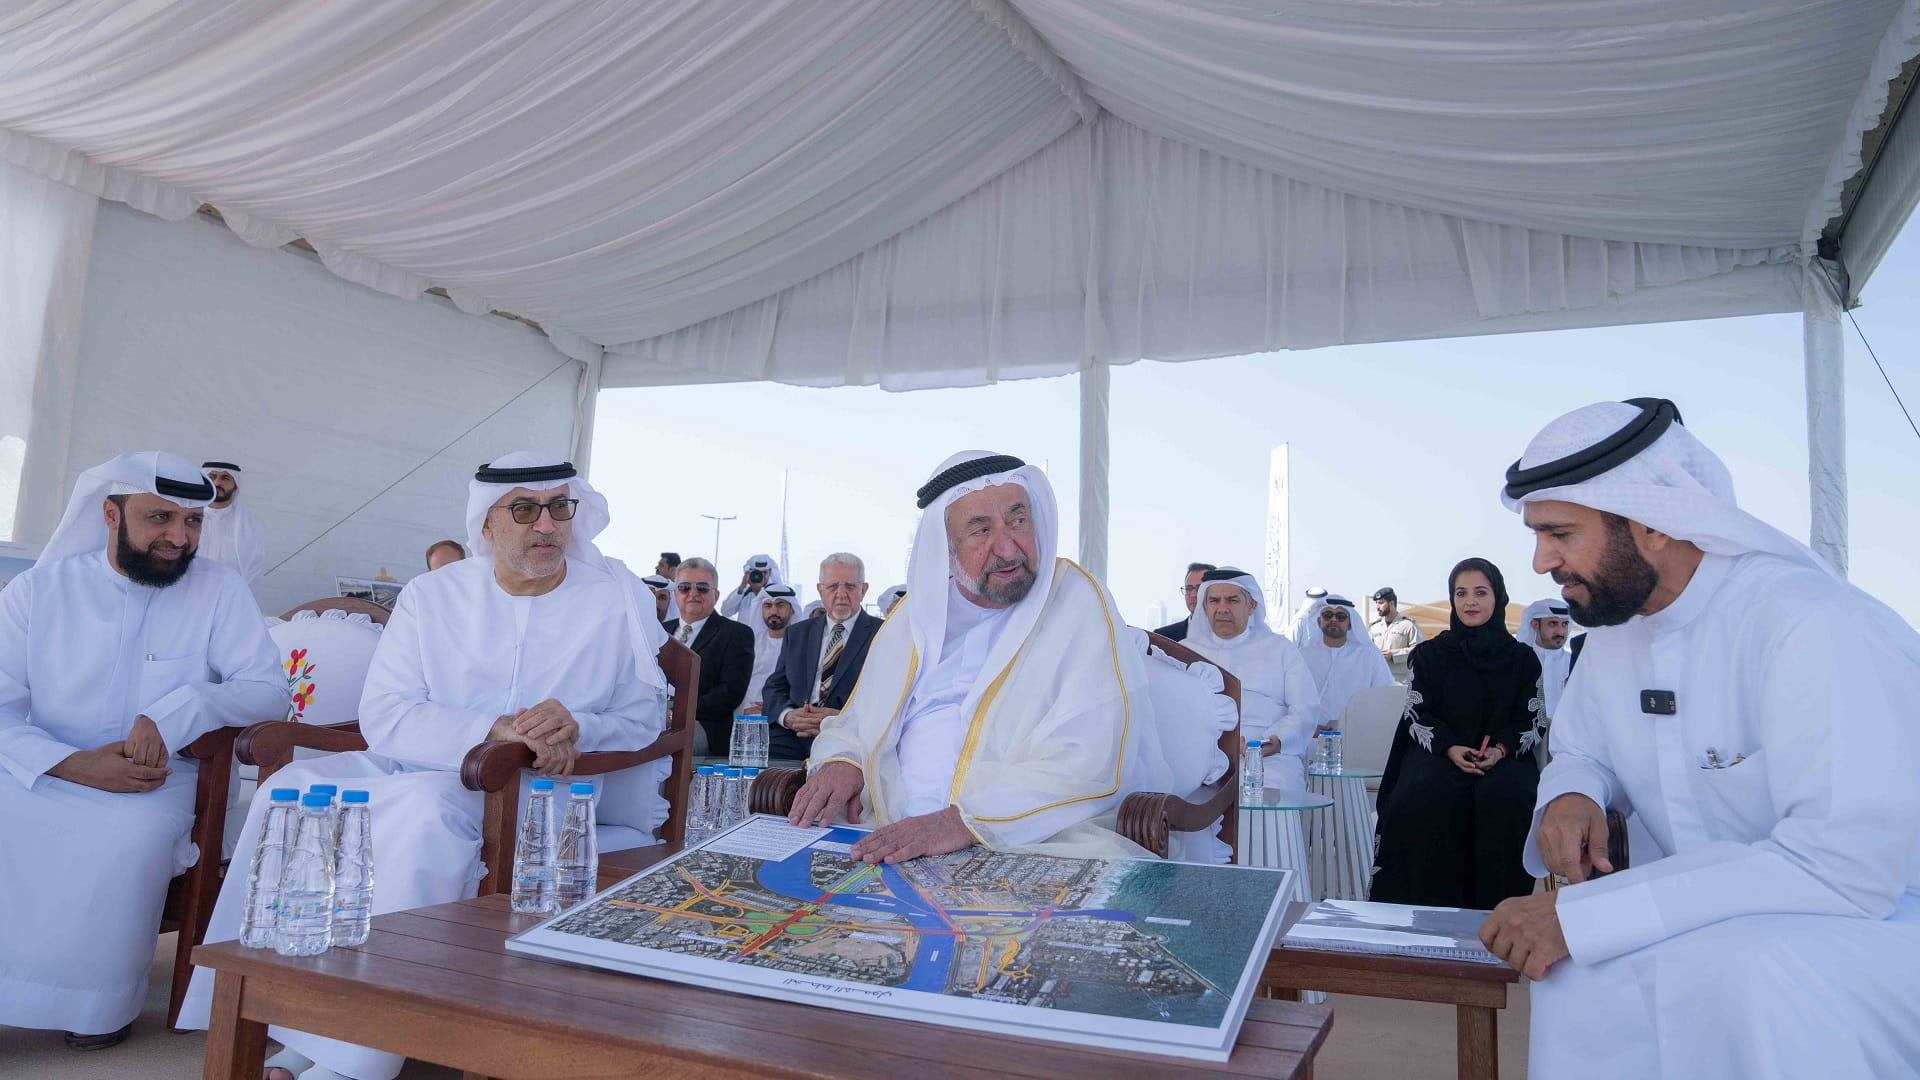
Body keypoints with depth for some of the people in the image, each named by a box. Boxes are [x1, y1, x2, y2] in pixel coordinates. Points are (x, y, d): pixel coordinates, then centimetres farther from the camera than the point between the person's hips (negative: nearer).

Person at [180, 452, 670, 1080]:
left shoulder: (617, 594, 3)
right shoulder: (433, 594, 6)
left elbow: (645, 711, 1)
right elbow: (383, 715, -4)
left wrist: (578, 728, -21)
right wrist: (494, 730, -20)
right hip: (426, 767, 4)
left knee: (425, 806, -32)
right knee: (291, 787, -18)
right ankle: (278, 1027, -13)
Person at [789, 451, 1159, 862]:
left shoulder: (1078, 605, -3)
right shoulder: (914, 616, 14)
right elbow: (857, 721, 21)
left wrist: (963, 821, -24)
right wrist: (839, 761, -3)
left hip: (1033, 844, -3)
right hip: (891, 841, 4)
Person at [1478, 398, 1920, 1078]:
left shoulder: (1813, 624, -24)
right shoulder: (1613, 629, 3)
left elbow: (1850, 862, -31)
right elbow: (1581, 755, 17)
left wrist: (1577, 914, -32)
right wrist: (1571, 795, -11)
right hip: (1704, 920, 6)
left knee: (1750, 971, -37)